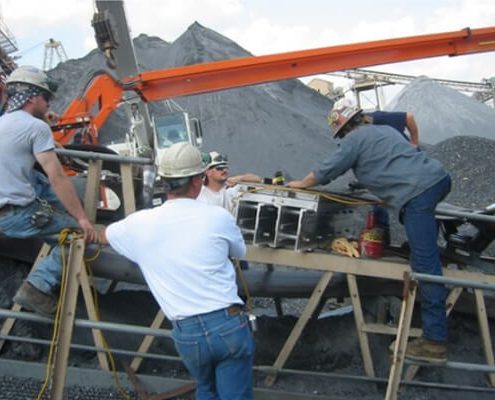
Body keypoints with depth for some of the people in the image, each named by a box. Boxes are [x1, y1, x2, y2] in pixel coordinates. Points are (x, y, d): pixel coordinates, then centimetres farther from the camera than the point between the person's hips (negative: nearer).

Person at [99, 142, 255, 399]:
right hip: (228, 324, -2)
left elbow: (103, 236, 24)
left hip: (187, 333, 3)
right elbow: (239, 253, 17)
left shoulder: (140, 223, 1)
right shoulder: (218, 217, -4)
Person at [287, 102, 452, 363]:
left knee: (425, 263, -10)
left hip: (419, 192, -9)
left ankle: (435, 340, -10)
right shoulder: (382, 129, 27)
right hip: (439, 175, 9)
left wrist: (300, 184, 24)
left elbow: (325, 171, 8)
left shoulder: (354, 139, 5)